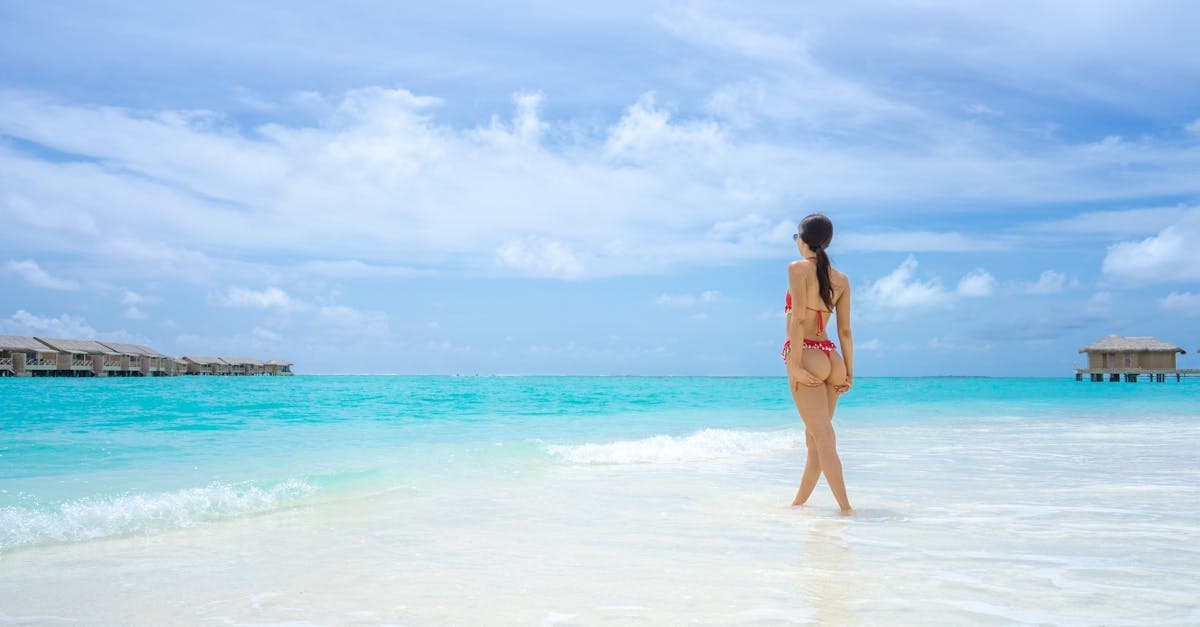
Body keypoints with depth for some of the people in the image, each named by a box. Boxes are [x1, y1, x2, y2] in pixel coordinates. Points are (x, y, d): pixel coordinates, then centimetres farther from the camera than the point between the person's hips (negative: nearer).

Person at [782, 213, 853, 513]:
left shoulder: (798, 268, -5)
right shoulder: (841, 279, 12)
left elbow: (798, 319, -14)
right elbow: (845, 330, 9)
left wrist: (796, 365, -16)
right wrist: (848, 372, 12)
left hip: (806, 355, -7)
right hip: (831, 358, 7)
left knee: (822, 436, -8)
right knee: (815, 437, 15)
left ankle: (845, 507, -11)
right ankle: (799, 502, 27)